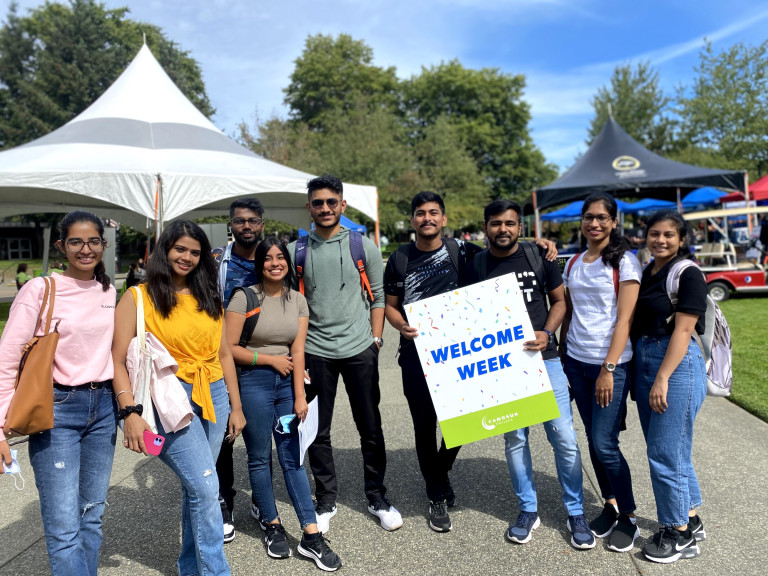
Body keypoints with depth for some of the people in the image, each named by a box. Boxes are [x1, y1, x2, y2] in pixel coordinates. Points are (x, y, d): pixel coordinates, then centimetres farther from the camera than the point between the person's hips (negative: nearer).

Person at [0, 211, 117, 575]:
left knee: (92, 517, 13)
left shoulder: (109, 292, 8)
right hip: (57, 409, -5)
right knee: (64, 527, -5)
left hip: (103, 408, 5)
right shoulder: (40, 290, -7)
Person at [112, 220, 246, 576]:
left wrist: (236, 407, 13)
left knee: (196, 488, 12)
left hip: (213, 397, 5)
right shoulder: (139, 298, -3)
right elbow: (118, 360, -7)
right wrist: (130, 413, -16)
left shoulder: (208, 299, 13)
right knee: (206, 487, -9)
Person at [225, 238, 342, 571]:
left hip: (287, 381, 3)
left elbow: (298, 352, -1)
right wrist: (271, 359, -6)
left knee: (293, 458, 4)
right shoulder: (244, 297, -6)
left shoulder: (298, 300, 6)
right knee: (260, 458, 6)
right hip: (254, 383, -3)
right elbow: (229, 348, -9)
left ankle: (311, 536, 7)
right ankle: (273, 527, 23)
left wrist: (300, 396, -8)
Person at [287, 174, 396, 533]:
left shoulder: (364, 246, 3)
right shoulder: (296, 251, 4)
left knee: (370, 428, 8)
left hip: (359, 349, 0)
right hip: (314, 352, 1)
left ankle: (377, 498, 25)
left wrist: (375, 340, -2)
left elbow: (378, 297, 5)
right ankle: (325, 501, 26)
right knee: (317, 431, 8)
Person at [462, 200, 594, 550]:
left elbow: (559, 300, 6)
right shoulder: (476, 267, 1)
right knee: (514, 439, 9)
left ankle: (576, 513, 19)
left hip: (544, 357, 0)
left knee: (564, 436, 2)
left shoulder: (538, 256, 0)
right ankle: (528, 511, 26)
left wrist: (547, 333, -10)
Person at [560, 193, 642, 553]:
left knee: (605, 444, -5)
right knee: (593, 439, 11)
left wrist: (608, 369, -17)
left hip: (611, 365, -5)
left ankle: (628, 518, 15)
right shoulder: (573, 263, 10)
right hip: (576, 362, 5)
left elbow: (624, 319, -12)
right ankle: (610, 506, 28)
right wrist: (561, 358, 10)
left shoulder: (624, 262, -6)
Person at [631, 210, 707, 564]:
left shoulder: (688, 274, -10)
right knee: (672, 450, 16)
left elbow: (683, 329, -16)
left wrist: (663, 379, -19)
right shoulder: (646, 273, 12)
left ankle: (680, 534, 15)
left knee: (665, 452, -2)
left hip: (677, 365, -7)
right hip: (643, 362, 8)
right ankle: (690, 521, 31)